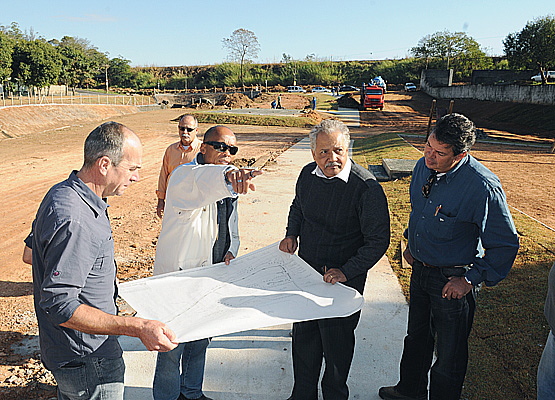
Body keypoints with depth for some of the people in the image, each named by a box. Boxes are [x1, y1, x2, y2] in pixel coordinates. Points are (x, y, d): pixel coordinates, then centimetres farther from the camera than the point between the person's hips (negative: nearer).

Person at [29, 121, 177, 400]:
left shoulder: (62, 193, 1)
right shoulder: (73, 220, -32)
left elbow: (31, 252, 15)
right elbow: (60, 306, -32)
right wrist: (137, 327, -35)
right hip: (87, 359, -10)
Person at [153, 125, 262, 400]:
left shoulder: (230, 188, 8)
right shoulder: (184, 176, -18)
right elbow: (204, 179, -44)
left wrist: (231, 252, -3)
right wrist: (228, 176, -66)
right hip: (177, 275, -7)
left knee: (200, 341, 23)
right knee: (173, 345, 8)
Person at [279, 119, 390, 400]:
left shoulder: (366, 187, -21)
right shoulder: (308, 174, -3)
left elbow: (378, 240, -17)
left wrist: (346, 272, -23)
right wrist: (292, 234, 2)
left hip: (343, 280, -5)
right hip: (305, 272, 6)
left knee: (336, 343, 12)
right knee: (303, 336, 20)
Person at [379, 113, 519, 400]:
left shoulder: (483, 187, -27)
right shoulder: (424, 166, -6)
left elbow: (506, 244, -18)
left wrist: (471, 279, -18)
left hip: (453, 281, -7)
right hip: (420, 269, 7)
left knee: (449, 354, 13)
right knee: (416, 336, 27)